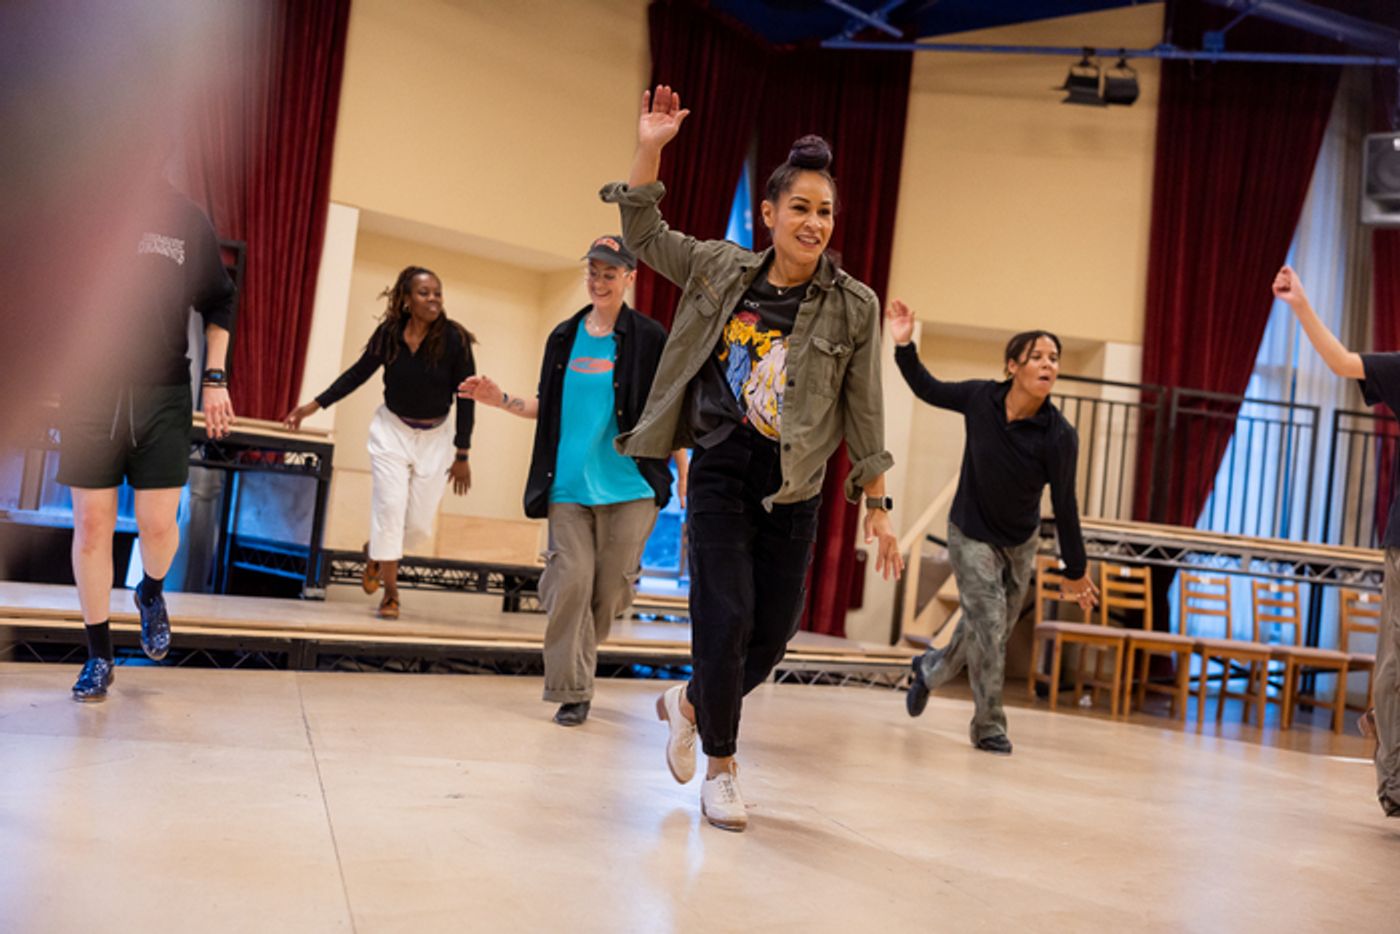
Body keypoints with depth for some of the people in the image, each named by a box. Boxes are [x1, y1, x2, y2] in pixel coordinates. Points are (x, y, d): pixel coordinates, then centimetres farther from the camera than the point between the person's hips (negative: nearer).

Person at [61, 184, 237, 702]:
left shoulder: (187, 219, 3)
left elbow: (218, 302, 12)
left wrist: (215, 379, 7)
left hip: (163, 396, 1)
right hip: (89, 391, 0)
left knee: (158, 527, 0)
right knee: (92, 526, 3)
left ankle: (152, 593, 35)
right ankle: (99, 655, 17)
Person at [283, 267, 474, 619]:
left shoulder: (454, 339, -16)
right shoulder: (389, 333, -11)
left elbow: (465, 399, -11)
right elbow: (358, 373, 2)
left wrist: (462, 455, -10)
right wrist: (312, 406, -3)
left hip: (435, 438, 0)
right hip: (391, 431, 1)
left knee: (420, 525, 2)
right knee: (389, 509, -6)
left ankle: (376, 551, 34)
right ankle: (390, 593, 10)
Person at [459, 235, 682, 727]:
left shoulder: (649, 338, 1)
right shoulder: (565, 336, 11)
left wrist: (685, 475, -4)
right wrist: (502, 400, 5)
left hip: (628, 487, -2)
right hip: (568, 485, 2)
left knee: (612, 588, 1)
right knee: (570, 584, -6)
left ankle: (578, 656, 29)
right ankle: (571, 691, 3)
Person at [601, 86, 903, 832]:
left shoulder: (853, 306, -2)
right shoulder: (722, 269, 2)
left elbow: (863, 414, 1)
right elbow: (644, 235, 12)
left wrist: (877, 506, -1)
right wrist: (650, 149, -2)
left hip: (793, 490, 1)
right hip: (722, 469, -1)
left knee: (773, 632, 4)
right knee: (726, 617, -9)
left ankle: (689, 703, 37)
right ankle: (720, 769, 13)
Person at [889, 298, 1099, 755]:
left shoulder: (1059, 436, -23)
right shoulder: (981, 397, -19)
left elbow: (1064, 506, -14)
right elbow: (928, 389, 1)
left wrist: (1075, 570, -8)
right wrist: (904, 346, -13)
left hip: (1021, 543, 2)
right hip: (971, 534, -2)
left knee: (995, 631, 13)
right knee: (987, 625, -9)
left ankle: (931, 668, 42)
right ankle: (989, 726, 6)